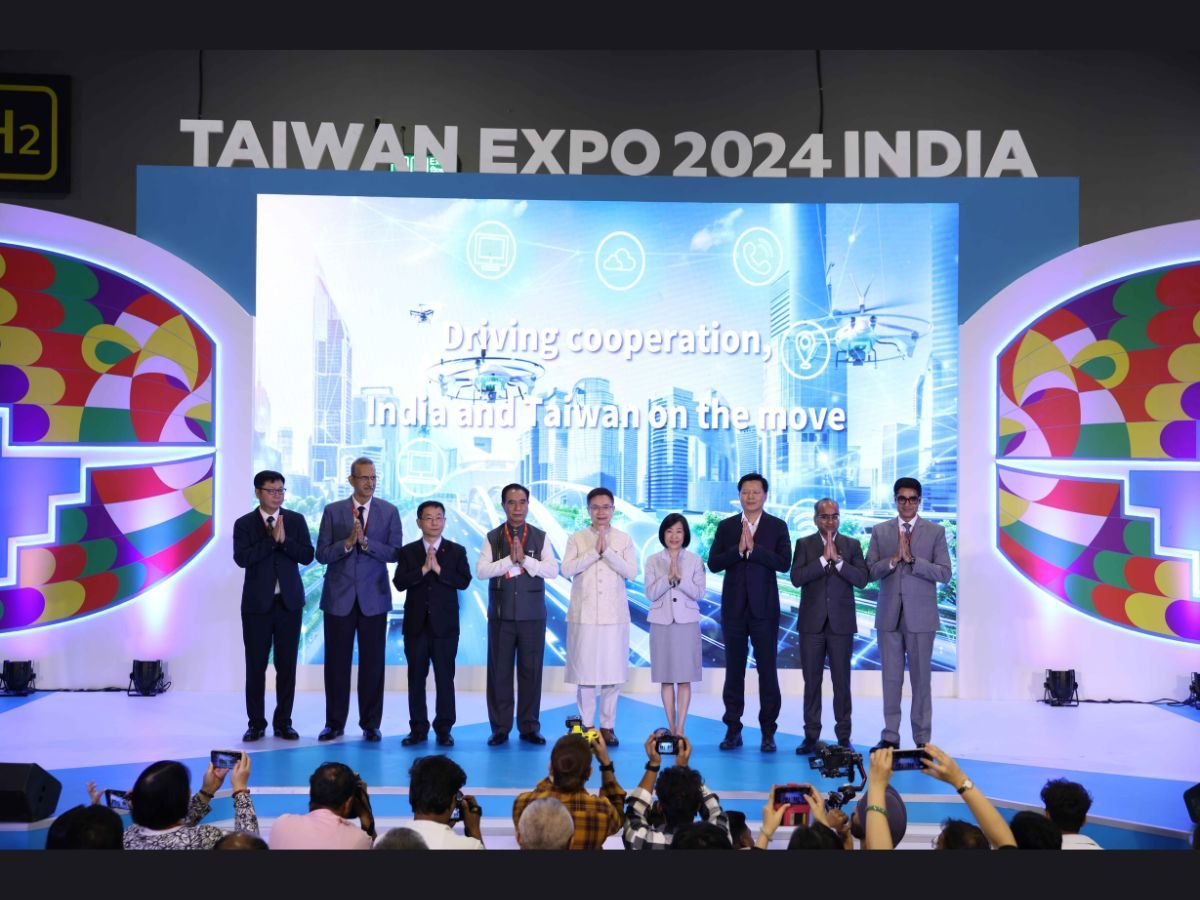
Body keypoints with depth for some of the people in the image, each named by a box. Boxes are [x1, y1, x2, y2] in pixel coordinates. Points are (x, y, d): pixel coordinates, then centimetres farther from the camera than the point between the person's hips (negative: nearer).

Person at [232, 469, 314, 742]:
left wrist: (284, 539, -16)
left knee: (287, 665, 4)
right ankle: (256, 723, 13)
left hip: (289, 602, 1)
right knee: (256, 665, 3)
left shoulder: (296, 520, 5)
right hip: (257, 603, -1)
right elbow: (242, 558, -15)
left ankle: (283, 722, 13)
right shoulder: (244, 523, 0)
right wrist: (272, 539, -16)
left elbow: (307, 556, -5)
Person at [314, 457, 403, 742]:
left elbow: (394, 552, -5)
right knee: (336, 662, 5)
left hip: (373, 597, 0)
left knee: (372, 662, 3)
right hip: (339, 597, 0)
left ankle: (371, 724, 12)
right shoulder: (333, 511, 4)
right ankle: (335, 723, 15)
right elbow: (321, 554, -1)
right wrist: (347, 543, -17)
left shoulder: (389, 511, 3)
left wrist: (364, 541, -18)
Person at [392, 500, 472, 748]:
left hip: (445, 625, -1)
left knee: (445, 678, 2)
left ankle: (444, 729, 10)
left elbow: (464, 581, -8)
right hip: (416, 624, 1)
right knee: (416, 678, 6)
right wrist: (423, 569, -17)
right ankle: (418, 728, 14)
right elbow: (399, 583, -7)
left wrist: (438, 569, -16)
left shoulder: (456, 551, 4)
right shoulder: (408, 551, 6)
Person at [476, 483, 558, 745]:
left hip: (532, 615, 0)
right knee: (499, 671, 3)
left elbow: (553, 570, -6)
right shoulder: (492, 537, 4)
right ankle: (500, 728, 12)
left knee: (531, 671, 4)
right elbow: (481, 571, -7)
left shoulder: (540, 537, 5)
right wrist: (509, 559, -16)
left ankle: (529, 727, 14)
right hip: (501, 614, 0)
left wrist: (524, 559, -16)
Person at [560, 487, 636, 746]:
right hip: (584, 614, 0)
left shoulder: (624, 540, 7)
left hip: (614, 615, 1)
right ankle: (586, 726, 11)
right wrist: (594, 551, -14)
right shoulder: (576, 538, 5)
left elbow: (631, 572, -5)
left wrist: (607, 551, -13)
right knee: (584, 671, 1)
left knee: (613, 671, 1)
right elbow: (567, 569, -8)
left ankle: (608, 725, 11)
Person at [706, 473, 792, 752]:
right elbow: (713, 563, -3)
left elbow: (784, 563, -11)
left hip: (764, 607, -2)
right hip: (734, 608, 2)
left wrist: (753, 548, -19)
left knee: (767, 670, 1)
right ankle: (733, 729, 15)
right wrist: (738, 549, -17)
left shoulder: (777, 526, 2)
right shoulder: (726, 527, 7)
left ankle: (768, 732, 8)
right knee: (734, 669, 7)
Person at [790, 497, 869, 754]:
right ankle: (811, 735, 10)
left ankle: (843, 736, 9)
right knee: (812, 680, 3)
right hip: (812, 623, 0)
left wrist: (837, 559, -15)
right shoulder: (804, 544, 5)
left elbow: (862, 579, -5)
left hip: (841, 623, 0)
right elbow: (797, 578, -8)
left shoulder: (852, 545, 6)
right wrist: (823, 558, -15)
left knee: (842, 681, 2)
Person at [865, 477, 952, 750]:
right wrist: (893, 560, -14)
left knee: (921, 678, 3)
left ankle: (922, 739, 11)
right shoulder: (880, 531, 8)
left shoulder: (936, 532, 2)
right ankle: (890, 735, 13)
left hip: (921, 615, -2)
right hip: (889, 615, 2)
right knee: (891, 678, 6)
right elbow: (870, 571, 3)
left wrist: (912, 559, -16)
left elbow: (944, 573, -6)